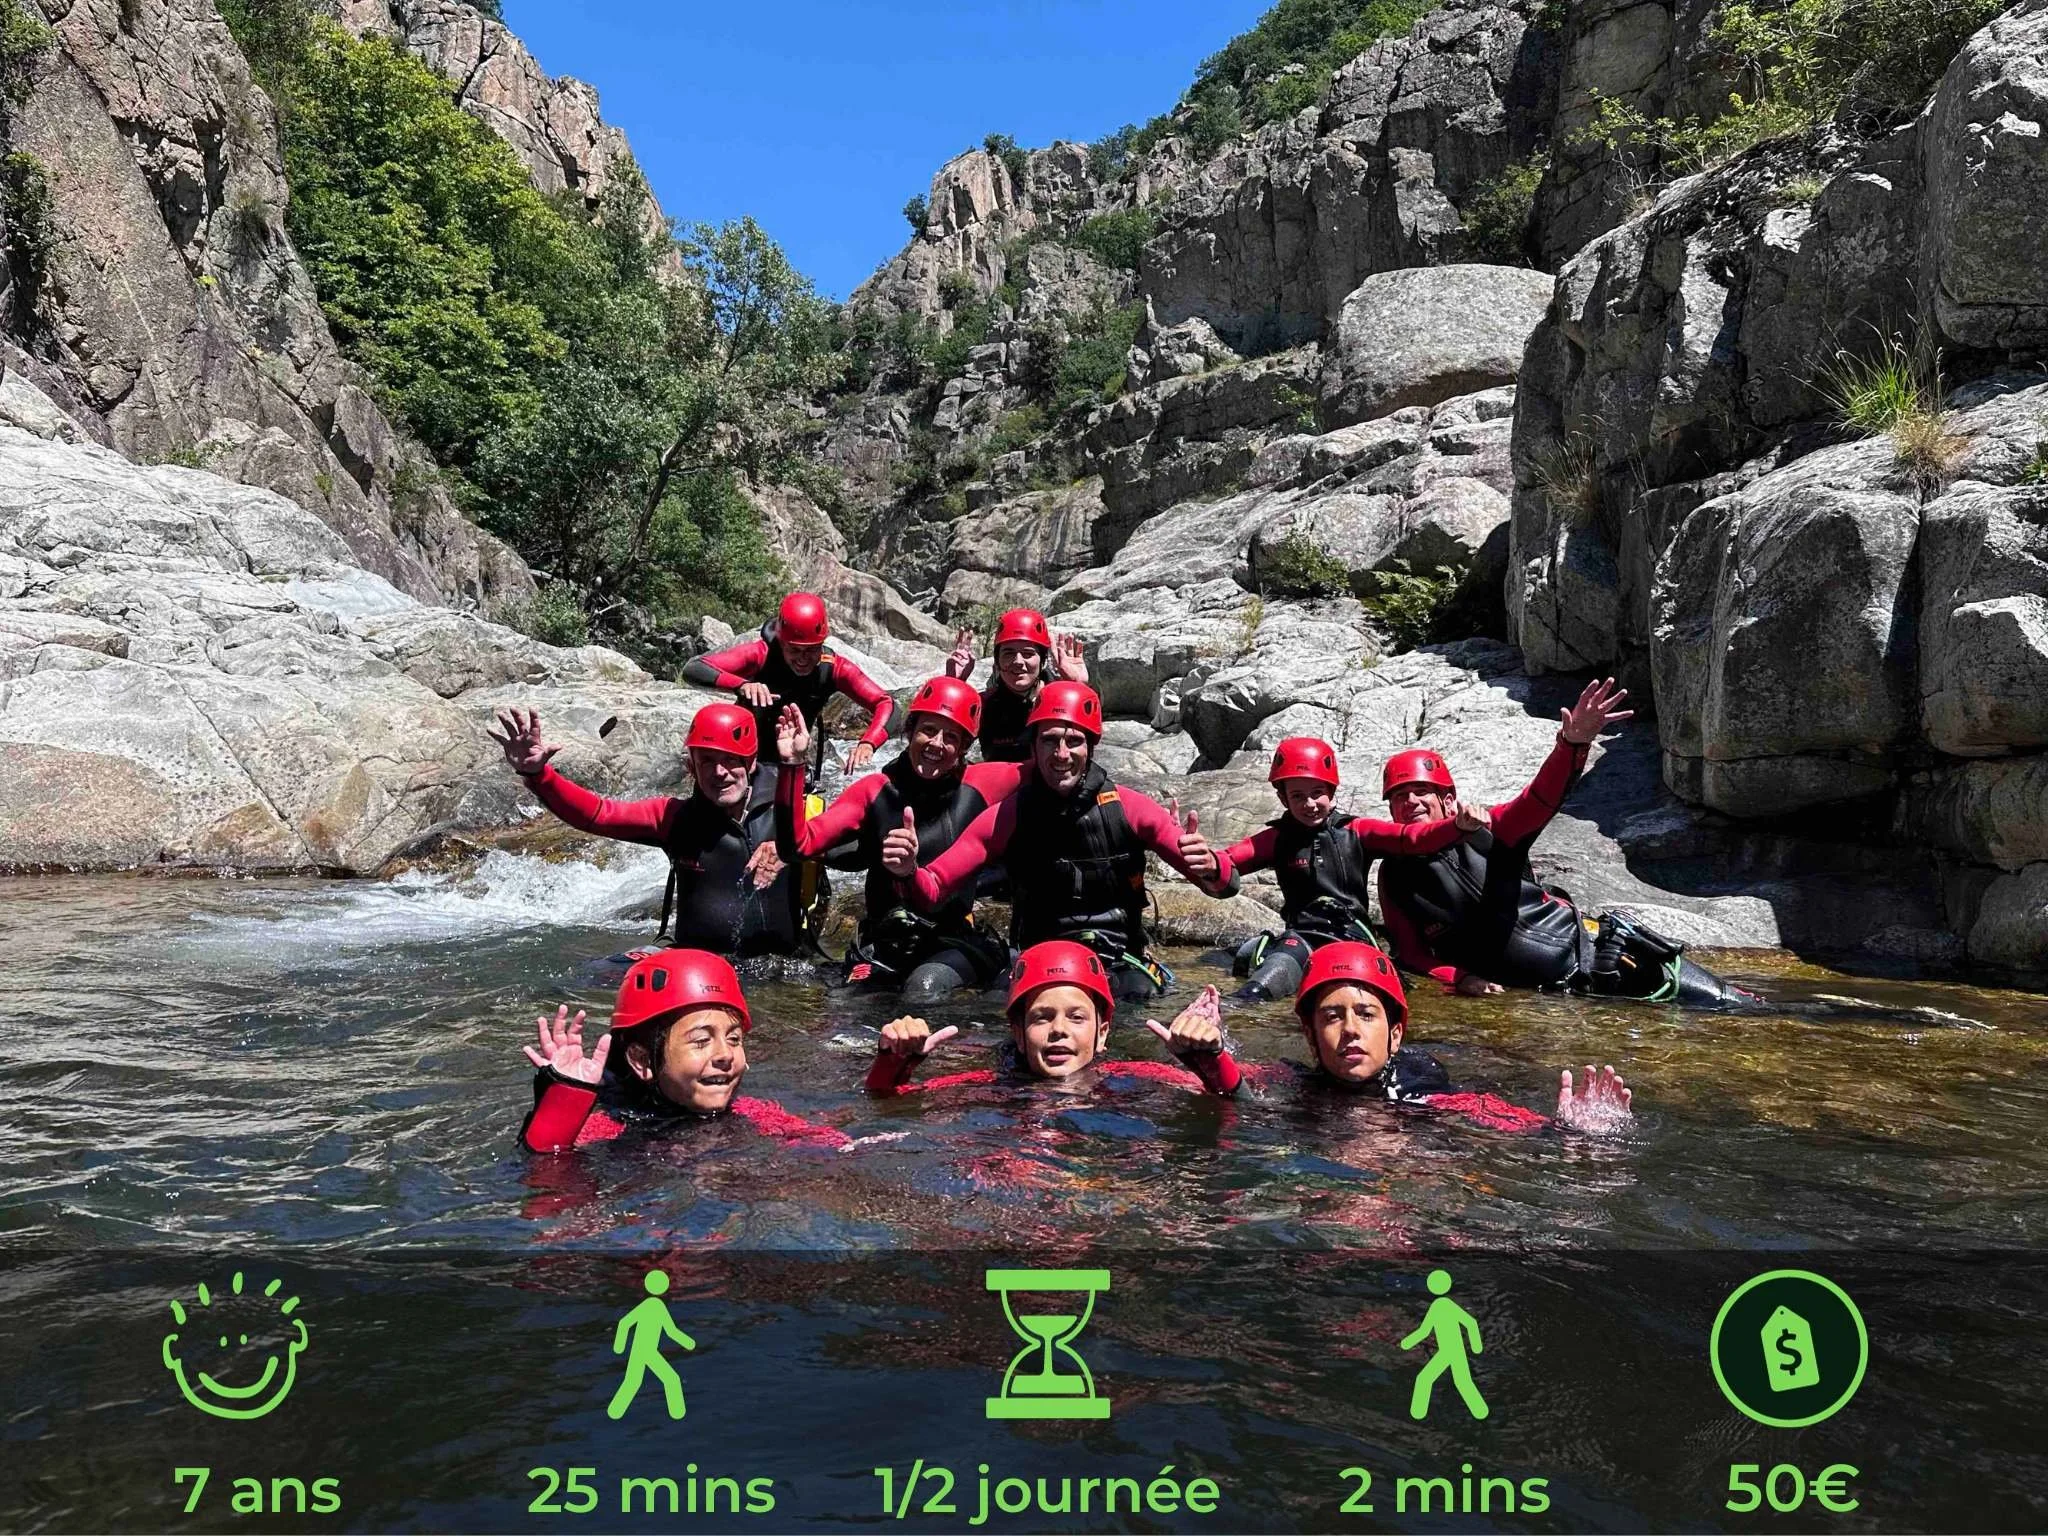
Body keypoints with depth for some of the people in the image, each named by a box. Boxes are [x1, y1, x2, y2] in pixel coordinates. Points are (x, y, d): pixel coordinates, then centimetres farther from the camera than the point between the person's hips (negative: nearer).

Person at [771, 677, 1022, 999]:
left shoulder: (981, 784, 0)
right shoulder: (875, 790, 1)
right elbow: (798, 845, -6)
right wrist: (793, 766, -14)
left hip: (956, 940, -2)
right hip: (884, 945, 2)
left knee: (925, 988, -30)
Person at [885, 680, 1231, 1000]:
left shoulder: (1129, 809, -4)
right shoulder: (1006, 818, -2)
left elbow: (1223, 882, -4)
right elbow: (932, 893, -2)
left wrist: (1211, 868, -29)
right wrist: (908, 873, -25)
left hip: (1122, 962, -1)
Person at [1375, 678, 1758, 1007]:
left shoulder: (1484, 833, -5)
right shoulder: (1394, 876, -2)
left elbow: (1540, 800, -23)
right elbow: (1413, 953, 0)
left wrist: (1572, 744, -42)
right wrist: (1459, 978, -20)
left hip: (1591, 945, 0)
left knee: (1721, 1003, 0)